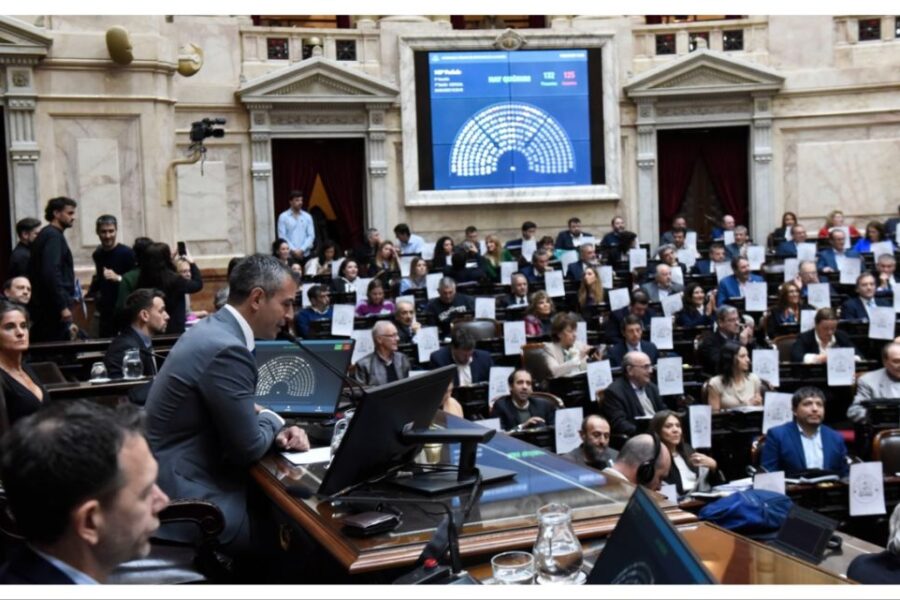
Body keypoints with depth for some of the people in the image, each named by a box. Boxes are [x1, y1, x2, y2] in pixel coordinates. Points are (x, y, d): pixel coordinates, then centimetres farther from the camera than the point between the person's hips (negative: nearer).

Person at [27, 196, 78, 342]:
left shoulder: (46, 235, 18)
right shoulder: (53, 236, -11)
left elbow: (39, 273, 20)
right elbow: (52, 275, -22)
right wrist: (65, 311, -25)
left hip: (45, 310, 10)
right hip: (54, 310, -10)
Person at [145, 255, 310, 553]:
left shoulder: (212, 330, 8)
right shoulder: (226, 349, -23)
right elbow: (248, 449, -18)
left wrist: (275, 433, 1)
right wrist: (272, 419, 2)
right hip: (187, 500, -10)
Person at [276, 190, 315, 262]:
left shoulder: (307, 216, 9)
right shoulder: (283, 217, 1)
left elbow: (311, 235, 4)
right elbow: (282, 237, -4)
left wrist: (302, 250, -9)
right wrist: (293, 250, -11)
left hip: (305, 255, 3)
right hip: (289, 255, -3)